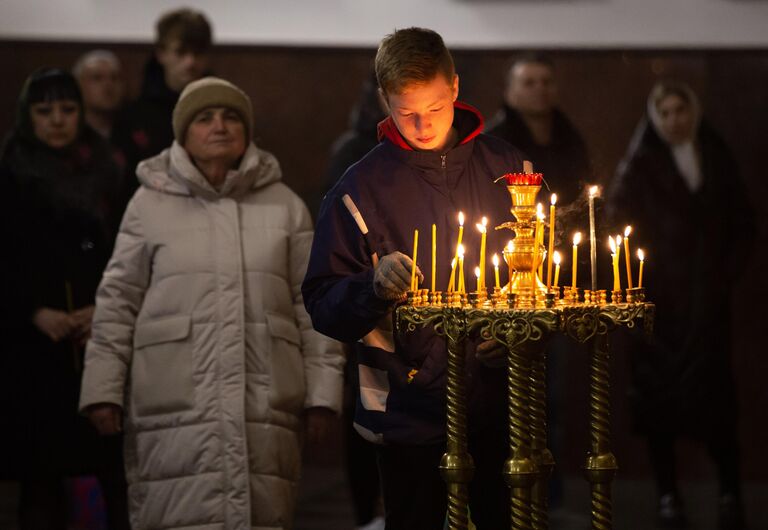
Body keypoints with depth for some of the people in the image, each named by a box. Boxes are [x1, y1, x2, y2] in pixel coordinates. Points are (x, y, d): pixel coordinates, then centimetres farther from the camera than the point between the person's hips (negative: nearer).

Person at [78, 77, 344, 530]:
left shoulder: (285, 206, 12)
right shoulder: (150, 204, 8)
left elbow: (314, 304, 11)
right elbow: (118, 302, 8)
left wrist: (322, 390, 5)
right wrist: (104, 388, 1)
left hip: (263, 402, 1)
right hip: (176, 402, -1)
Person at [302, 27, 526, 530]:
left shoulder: (503, 163, 4)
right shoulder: (362, 185, -4)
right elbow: (323, 302, -4)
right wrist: (374, 287, -24)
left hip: (500, 399, 2)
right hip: (410, 409, -2)